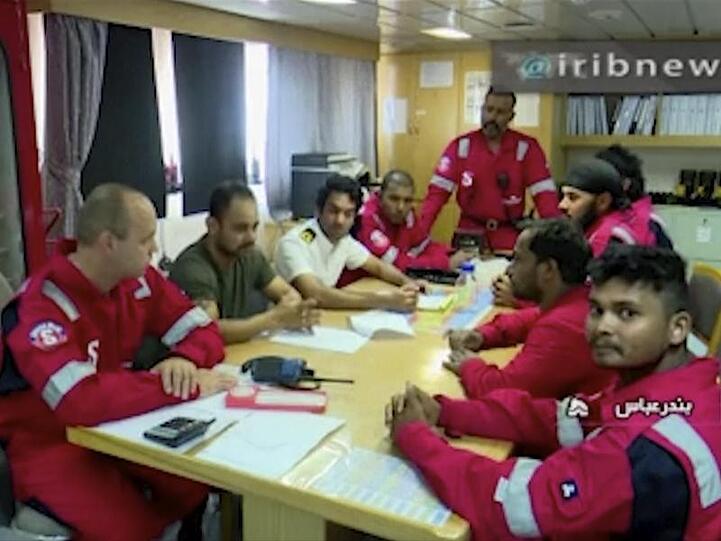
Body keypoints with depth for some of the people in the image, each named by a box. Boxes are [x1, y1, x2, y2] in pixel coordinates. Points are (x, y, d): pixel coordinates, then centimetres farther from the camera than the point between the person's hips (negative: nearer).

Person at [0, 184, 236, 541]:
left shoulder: (138, 280, -5)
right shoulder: (42, 305, -25)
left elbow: (203, 329, 0)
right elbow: (80, 402, -37)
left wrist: (186, 360, -24)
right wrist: (186, 388, -32)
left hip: (116, 426, 6)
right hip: (49, 442, -6)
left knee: (203, 482, -10)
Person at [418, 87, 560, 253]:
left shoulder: (527, 147, -4)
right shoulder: (461, 145, -3)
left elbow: (544, 193, -8)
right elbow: (438, 191, -8)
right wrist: (419, 232, -18)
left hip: (509, 235, 0)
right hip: (470, 232, 1)